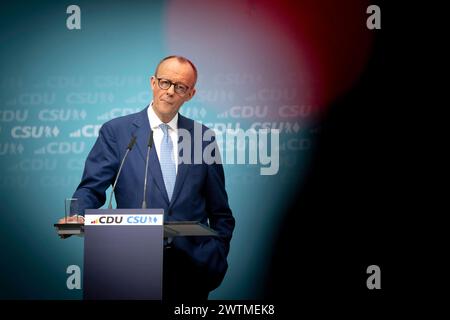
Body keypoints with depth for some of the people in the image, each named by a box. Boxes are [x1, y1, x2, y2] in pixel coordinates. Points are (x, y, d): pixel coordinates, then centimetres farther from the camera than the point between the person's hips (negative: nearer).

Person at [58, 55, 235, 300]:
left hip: (193, 267, 2)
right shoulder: (116, 131, 2)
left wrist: (216, 259, 1)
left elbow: (219, 211, 11)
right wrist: (77, 217, -23)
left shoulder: (203, 137, 8)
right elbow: (91, 188, -2)